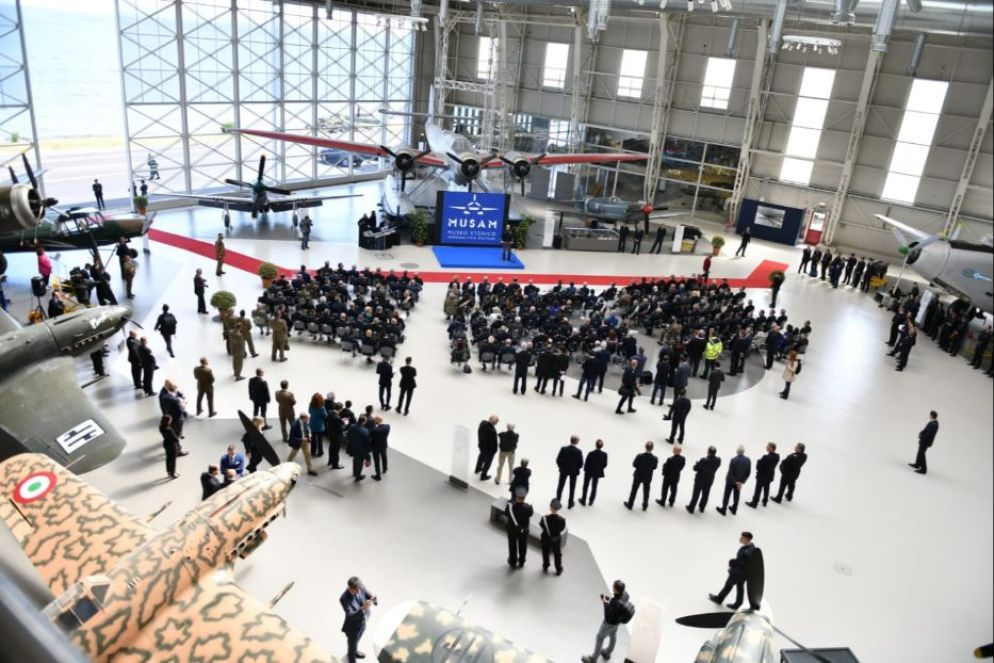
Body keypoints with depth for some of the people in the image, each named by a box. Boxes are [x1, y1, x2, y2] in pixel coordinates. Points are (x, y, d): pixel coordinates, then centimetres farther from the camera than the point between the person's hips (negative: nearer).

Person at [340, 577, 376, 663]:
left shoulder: (361, 587, -21)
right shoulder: (344, 599, -36)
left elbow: (369, 595, -11)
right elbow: (351, 616, -37)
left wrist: (373, 597, -36)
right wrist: (363, 608, -53)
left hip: (362, 622, 6)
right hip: (352, 627, -6)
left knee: (357, 640, 34)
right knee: (352, 645, 18)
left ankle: (354, 652, 63)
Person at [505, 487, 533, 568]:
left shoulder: (510, 506, -31)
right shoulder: (528, 507, -30)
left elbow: (505, 513, -11)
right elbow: (531, 514, -8)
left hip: (512, 530, 0)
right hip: (523, 530, 0)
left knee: (512, 546, 24)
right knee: (522, 546, 25)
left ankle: (513, 562, 42)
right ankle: (521, 562, 45)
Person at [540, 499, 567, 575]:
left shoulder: (545, 518, -31)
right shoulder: (562, 520, -28)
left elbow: (540, 527, -12)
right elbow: (563, 530, -12)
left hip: (546, 539, 0)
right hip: (557, 540, 0)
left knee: (546, 553, 26)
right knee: (557, 554, 24)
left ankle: (545, 568, 45)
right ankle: (559, 570, 41)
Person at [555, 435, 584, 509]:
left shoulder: (563, 449, -16)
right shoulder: (578, 452, -20)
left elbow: (558, 460, -11)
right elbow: (581, 464, -14)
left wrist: (561, 467, 6)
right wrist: (576, 468, 6)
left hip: (564, 470, 1)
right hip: (574, 471, -1)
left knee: (560, 486, 17)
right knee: (572, 488, 15)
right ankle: (570, 504, 24)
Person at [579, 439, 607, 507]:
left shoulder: (591, 454, -27)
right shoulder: (604, 454, -19)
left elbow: (586, 463, -16)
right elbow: (605, 464, -7)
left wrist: (585, 470, 4)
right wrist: (599, 469, 11)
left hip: (589, 472, -2)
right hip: (597, 473, 2)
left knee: (585, 486, 17)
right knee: (594, 487, 20)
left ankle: (583, 501, 29)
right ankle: (591, 502, 31)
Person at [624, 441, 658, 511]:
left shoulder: (639, 456, -28)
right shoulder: (655, 458, -24)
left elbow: (634, 464, -15)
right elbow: (654, 467, -8)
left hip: (638, 476, -1)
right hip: (648, 477, 1)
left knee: (634, 490, 18)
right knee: (646, 491, 23)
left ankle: (630, 505, 33)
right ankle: (645, 506, 39)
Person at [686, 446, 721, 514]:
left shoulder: (704, 460, -33)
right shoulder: (718, 460, -19)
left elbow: (695, 468, -22)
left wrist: (697, 463, -3)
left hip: (700, 480, -4)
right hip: (709, 480, 4)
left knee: (696, 495, 15)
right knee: (705, 495, 25)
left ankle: (691, 508, 31)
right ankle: (702, 508, 43)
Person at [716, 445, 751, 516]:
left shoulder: (733, 460, -30)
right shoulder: (748, 460, -16)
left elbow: (730, 472, -24)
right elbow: (748, 472, -10)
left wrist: (735, 482, -11)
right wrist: (742, 482, -6)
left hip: (731, 481, -4)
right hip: (740, 481, 4)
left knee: (727, 495, 14)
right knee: (736, 495, 23)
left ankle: (723, 509, 28)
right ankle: (734, 510, 38)